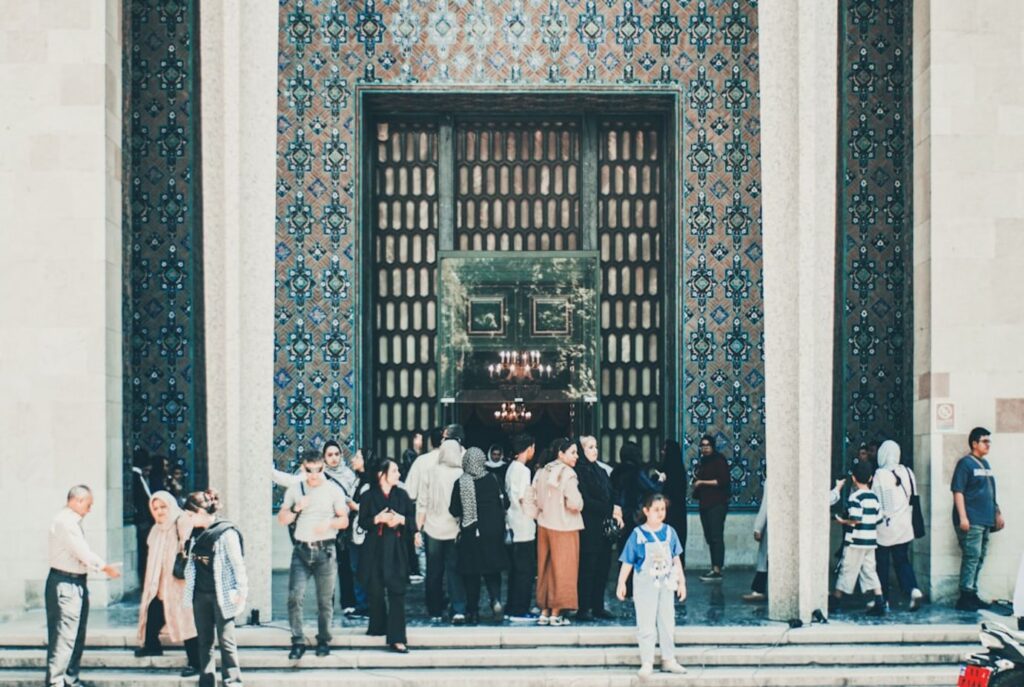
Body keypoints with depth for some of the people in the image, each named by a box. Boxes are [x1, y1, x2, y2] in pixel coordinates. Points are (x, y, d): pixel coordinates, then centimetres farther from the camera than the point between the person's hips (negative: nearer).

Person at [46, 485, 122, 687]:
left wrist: (101, 567, 6)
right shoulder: (65, 521, -16)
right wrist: (106, 567, -6)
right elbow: (83, 553, -17)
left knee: (77, 636, 16)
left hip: (76, 583, 11)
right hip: (65, 584, -11)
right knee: (63, 636, -10)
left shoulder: (72, 521, 15)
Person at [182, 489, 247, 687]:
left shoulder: (226, 533, -11)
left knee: (226, 640, -5)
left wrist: (240, 592, -14)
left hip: (221, 595, -7)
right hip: (201, 595, 7)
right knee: (204, 641, 10)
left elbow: (237, 564, -11)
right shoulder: (197, 534, 9)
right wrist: (189, 592, 16)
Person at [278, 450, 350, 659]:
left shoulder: (334, 490, 5)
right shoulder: (294, 490, 10)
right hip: (301, 549, 1)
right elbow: (282, 519, 10)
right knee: (295, 596, -10)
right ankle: (298, 641, -4)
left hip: (325, 550, -1)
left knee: (325, 599, 2)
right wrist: (296, 509, -9)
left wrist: (329, 523, -14)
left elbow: (344, 520, 5)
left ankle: (323, 641, 14)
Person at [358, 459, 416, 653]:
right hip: (375, 549, -1)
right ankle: (378, 627, 26)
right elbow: (362, 522, 2)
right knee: (375, 591, 4)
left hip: (396, 549, 1)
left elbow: (412, 519, 9)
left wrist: (401, 519, -11)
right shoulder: (368, 496, 2)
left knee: (397, 592, -8)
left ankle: (396, 638, -11)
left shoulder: (402, 495, 9)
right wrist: (378, 519, -15)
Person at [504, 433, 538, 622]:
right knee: (526, 569, -4)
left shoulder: (512, 468, 13)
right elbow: (523, 499, -21)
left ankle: (511, 608, 19)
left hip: (513, 526, 9)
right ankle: (519, 611, -3)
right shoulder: (522, 470, -15)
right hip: (524, 527, -9)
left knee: (516, 569, 14)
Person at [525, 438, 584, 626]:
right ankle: (555, 613, 3)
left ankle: (544, 611, 17)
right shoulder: (567, 474, -15)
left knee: (545, 569, 13)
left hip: (544, 526, 7)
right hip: (564, 528, -7)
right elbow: (574, 503, -20)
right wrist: (579, 501, 0)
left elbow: (530, 498, 9)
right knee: (561, 570, 1)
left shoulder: (542, 473, 7)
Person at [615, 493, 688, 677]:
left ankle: (669, 660, 23)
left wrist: (681, 581, 9)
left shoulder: (669, 532, -2)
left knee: (667, 622, 12)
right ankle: (647, 663, 7)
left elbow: (676, 558, 7)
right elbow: (627, 562, -7)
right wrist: (621, 583, -8)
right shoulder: (638, 535, -12)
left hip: (666, 584, 4)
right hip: (645, 584, -4)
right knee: (646, 624, 0)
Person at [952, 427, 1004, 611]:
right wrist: (962, 517, -19)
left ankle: (972, 595, 18)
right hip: (971, 521, -9)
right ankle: (965, 597, -8)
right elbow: (958, 491, -14)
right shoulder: (965, 463, -8)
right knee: (972, 557, -11)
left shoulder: (985, 464, 17)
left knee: (979, 558, 11)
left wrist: (997, 513, 21)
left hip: (985, 520, 9)